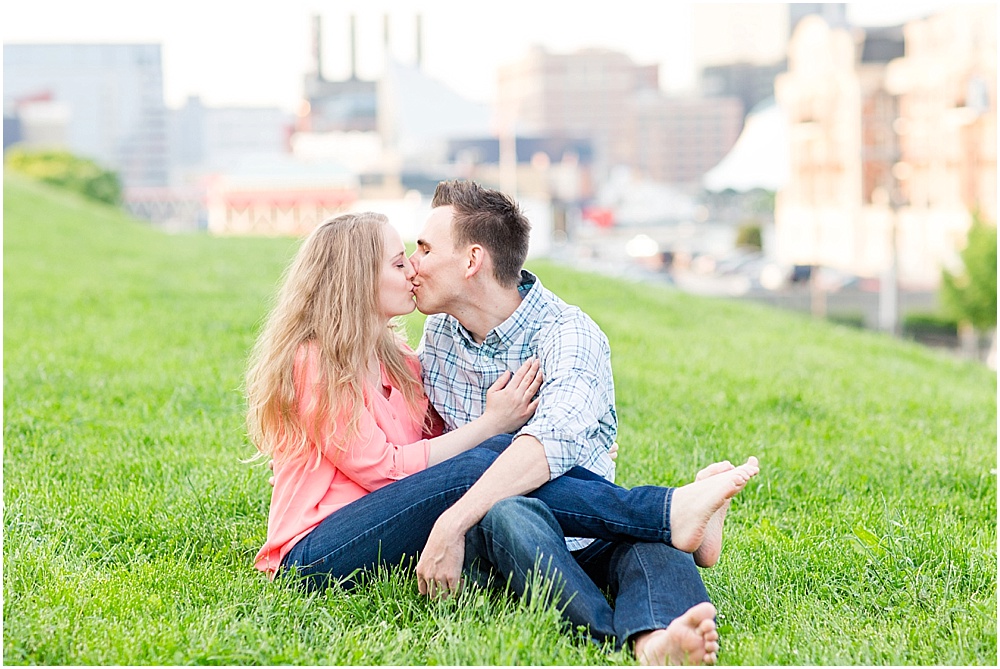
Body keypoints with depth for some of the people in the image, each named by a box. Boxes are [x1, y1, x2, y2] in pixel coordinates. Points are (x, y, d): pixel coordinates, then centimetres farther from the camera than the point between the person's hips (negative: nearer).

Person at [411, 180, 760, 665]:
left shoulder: (569, 334, -11)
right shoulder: (437, 333, 10)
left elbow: (556, 436, -31)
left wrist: (452, 522, -42)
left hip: (583, 539, -2)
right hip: (483, 538, 2)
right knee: (509, 514, -34)